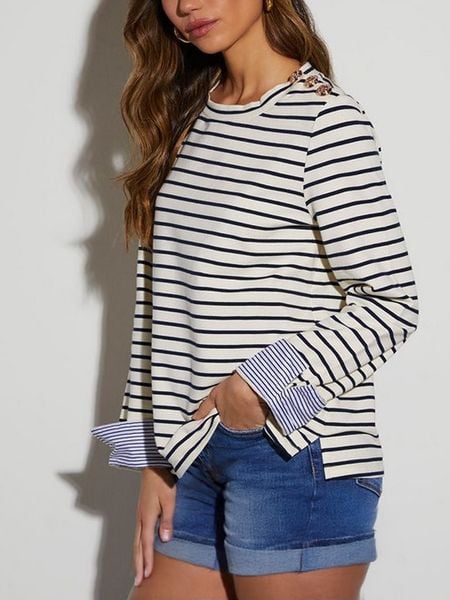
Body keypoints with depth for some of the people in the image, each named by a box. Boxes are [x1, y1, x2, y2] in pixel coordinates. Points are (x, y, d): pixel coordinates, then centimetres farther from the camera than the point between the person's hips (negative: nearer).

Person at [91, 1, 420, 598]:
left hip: (296, 454, -6)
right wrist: (154, 459, 10)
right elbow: (158, 301, 12)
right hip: (196, 454, 7)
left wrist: (268, 381, -18)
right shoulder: (184, 120, 13)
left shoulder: (326, 119, -8)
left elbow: (393, 303, -11)